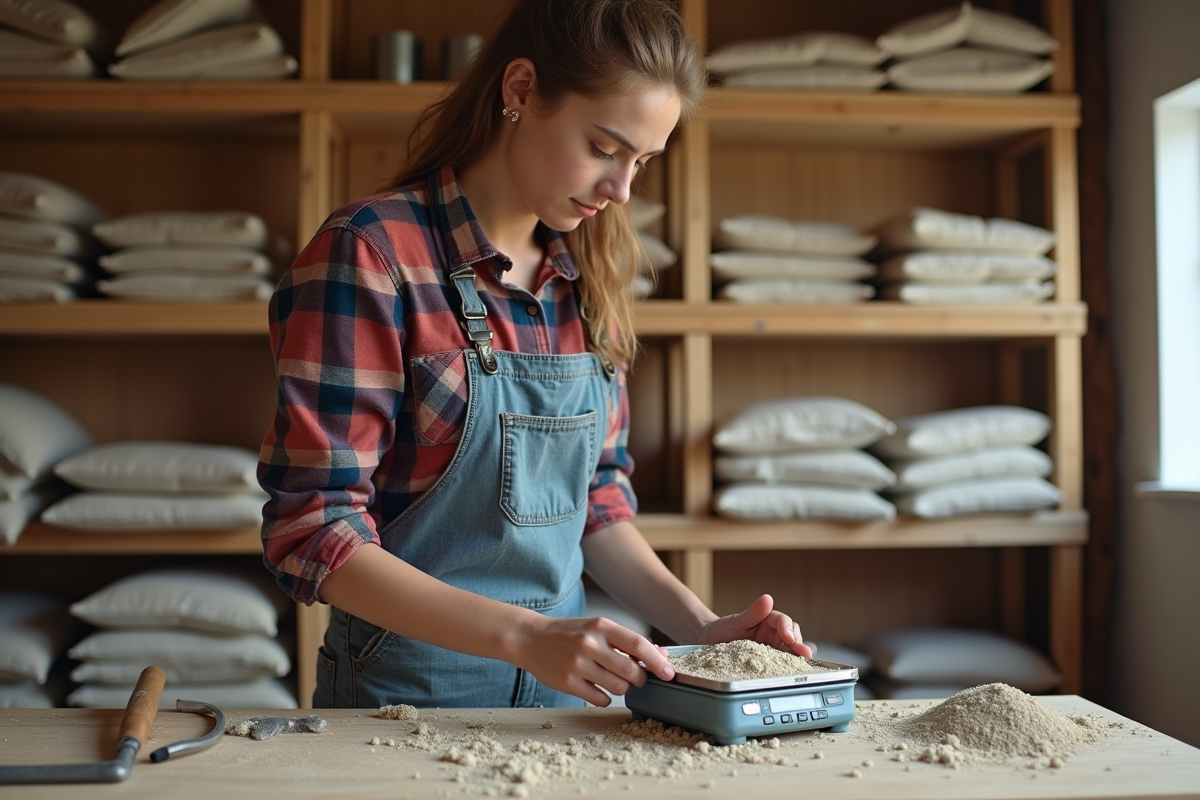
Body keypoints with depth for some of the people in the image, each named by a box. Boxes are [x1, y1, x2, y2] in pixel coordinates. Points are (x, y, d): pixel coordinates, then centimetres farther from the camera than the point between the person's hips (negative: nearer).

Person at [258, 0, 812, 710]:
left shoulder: (587, 276, 2)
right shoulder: (369, 254, -15)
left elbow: (598, 497, 9)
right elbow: (313, 533, -18)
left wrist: (699, 626, -4)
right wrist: (527, 636, -26)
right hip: (406, 688, -4)